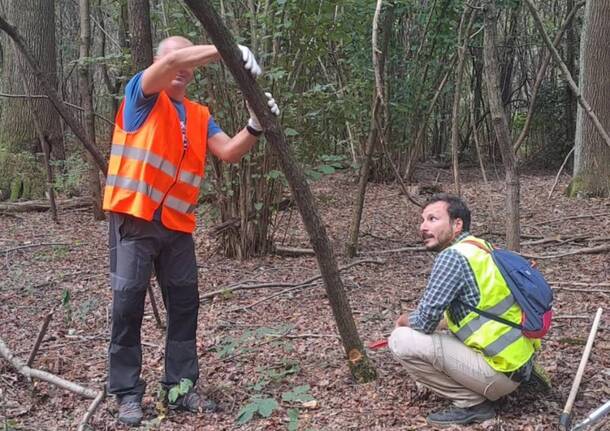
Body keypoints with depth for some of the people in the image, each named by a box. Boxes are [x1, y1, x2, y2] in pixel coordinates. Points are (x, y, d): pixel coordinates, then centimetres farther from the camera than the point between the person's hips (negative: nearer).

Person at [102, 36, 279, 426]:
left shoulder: (200, 116, 15)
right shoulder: (141, 96, 1)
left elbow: (230, 152, 3)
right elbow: (170, 62, -18)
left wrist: (255, 126, -15)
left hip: (177, 224, 5)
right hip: (134, 219, -5)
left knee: (185, 305, 7)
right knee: (128, 305, -2)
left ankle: (182, 387, 17)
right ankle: (128, 393, 7)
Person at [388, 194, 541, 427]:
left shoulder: (452, 256, -17)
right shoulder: (478, 248, 11)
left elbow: (426, 321, -19)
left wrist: (405, 321, 2)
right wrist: (432, 322, 21)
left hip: (501, 370, -10)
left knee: (401, 340, -12)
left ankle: (471, 403, -3)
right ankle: (478, 392, 14)